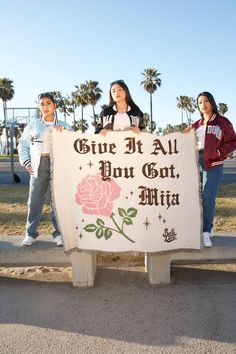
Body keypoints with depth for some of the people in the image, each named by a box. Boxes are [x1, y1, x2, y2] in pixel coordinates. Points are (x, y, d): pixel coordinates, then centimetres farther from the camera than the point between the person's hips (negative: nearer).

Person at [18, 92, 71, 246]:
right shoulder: (33, 125, 12)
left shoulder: (63, 126, 11)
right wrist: (26, 162, 2)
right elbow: (23, 145, 13)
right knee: (35, 200, 2)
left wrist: (63, 130, -11)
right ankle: (31, 233, 11)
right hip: (38, 164, 1)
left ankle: (59, 232, 8)